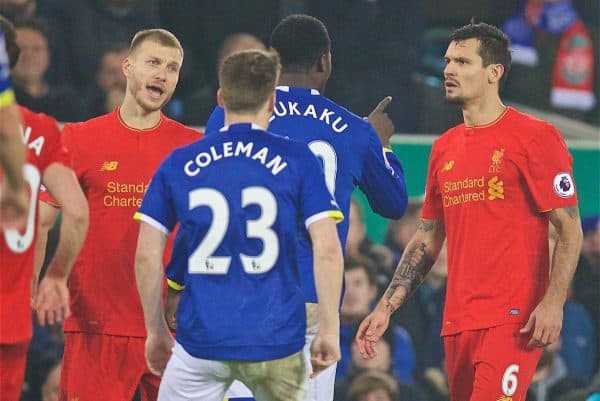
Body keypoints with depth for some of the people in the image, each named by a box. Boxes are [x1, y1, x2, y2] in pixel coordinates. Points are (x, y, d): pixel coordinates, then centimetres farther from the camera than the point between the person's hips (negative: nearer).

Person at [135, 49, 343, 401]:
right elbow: (327, 249, -7)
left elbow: (147, 255, 3)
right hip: (277, 342, -1)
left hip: (201, 342, 1)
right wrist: (330, 330, 0)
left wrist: (155, 330, 13)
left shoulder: (178, 164, 5)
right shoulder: (297, 160, 0)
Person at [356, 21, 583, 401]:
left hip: (513, 322, -7)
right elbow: (427, 239, 22)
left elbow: (570, 230, -7)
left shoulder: (535, 137, -4)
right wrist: (386, 308, 14)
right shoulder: (444, 148, 16)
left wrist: (553, 302, -19)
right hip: (458, 323, 7)